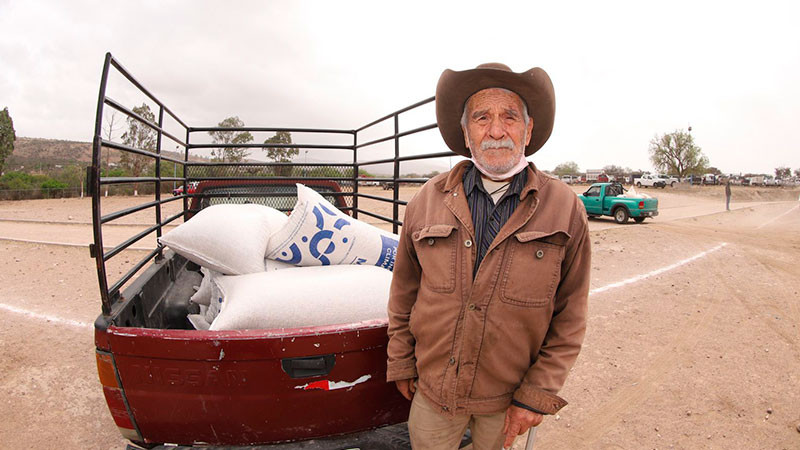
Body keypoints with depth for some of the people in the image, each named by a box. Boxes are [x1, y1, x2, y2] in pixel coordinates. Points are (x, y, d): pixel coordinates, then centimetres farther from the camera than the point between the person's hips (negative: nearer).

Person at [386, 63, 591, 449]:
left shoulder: (565, 209, -11)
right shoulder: (428, 201, -8)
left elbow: (570, 316, -6)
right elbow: (404, 291, 3)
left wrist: (537, 396, -6)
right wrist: (400, 363, 8)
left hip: (508, 398, 0)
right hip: (432, 389, 1)